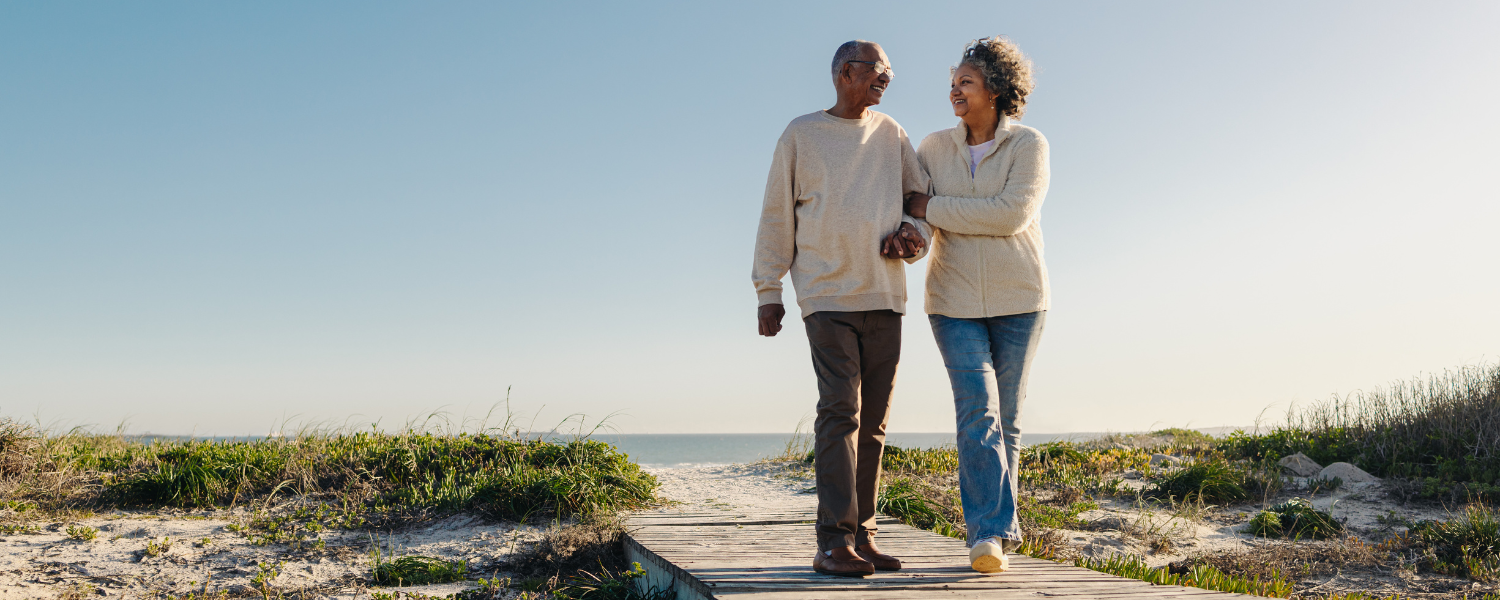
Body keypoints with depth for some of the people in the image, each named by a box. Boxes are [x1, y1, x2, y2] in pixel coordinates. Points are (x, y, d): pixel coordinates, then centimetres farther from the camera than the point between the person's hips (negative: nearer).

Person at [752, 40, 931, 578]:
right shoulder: (801, 134, 5)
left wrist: (913, 232, -4)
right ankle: (834, 542, -13)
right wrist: (768, 291, 1)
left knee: (872, 423, 5)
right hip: (827, 294, -4)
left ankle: (862, 537, 11)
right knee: (839, 411, -14)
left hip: (885, 295, 4)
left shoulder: (891, 135, 15)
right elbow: (777, 217, 5)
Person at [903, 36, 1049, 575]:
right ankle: (991, 534, -18)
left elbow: (1011, 215, -22)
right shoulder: (935, 147, 4)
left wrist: (932, 208, -18)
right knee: (977, 409, -15)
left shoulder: (1029, 145, -7)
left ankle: (990, 530, 17)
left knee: (1005, 419, 5)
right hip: (955, 300, 1)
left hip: (1017, 300, -1)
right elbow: (904, 203, 11)